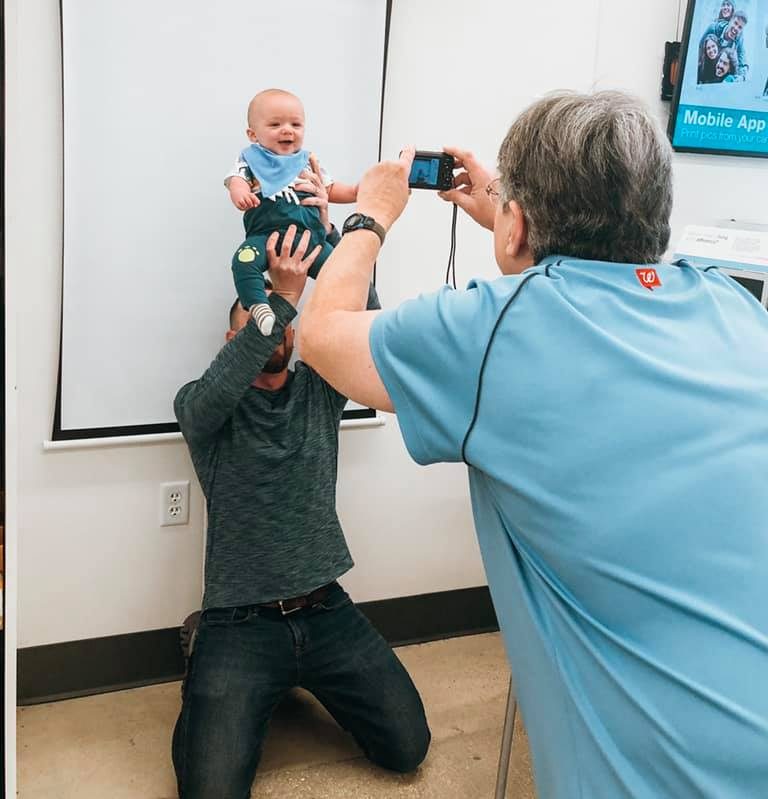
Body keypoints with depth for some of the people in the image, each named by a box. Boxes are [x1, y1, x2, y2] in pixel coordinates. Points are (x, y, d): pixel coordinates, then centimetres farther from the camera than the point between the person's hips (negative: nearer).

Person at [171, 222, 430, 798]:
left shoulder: (318, 392, 8)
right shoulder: (201, 405, -1)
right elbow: (218, 389, -27)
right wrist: (283, 292, -29)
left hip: (326, 612, 4)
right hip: (241, 621, -3)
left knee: (408, 747, -2)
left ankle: (301, 679, 22)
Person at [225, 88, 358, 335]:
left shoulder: (308, 160, 24)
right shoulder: (251, 159, 14)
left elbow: (331, 190, 28)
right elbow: (237, 180, -3)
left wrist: (356, 191, 10)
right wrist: (240, 194, -28)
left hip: (310, 235, 3)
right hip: (266, 233, -3)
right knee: (244, 262, -34)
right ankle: (258, 306, -37)